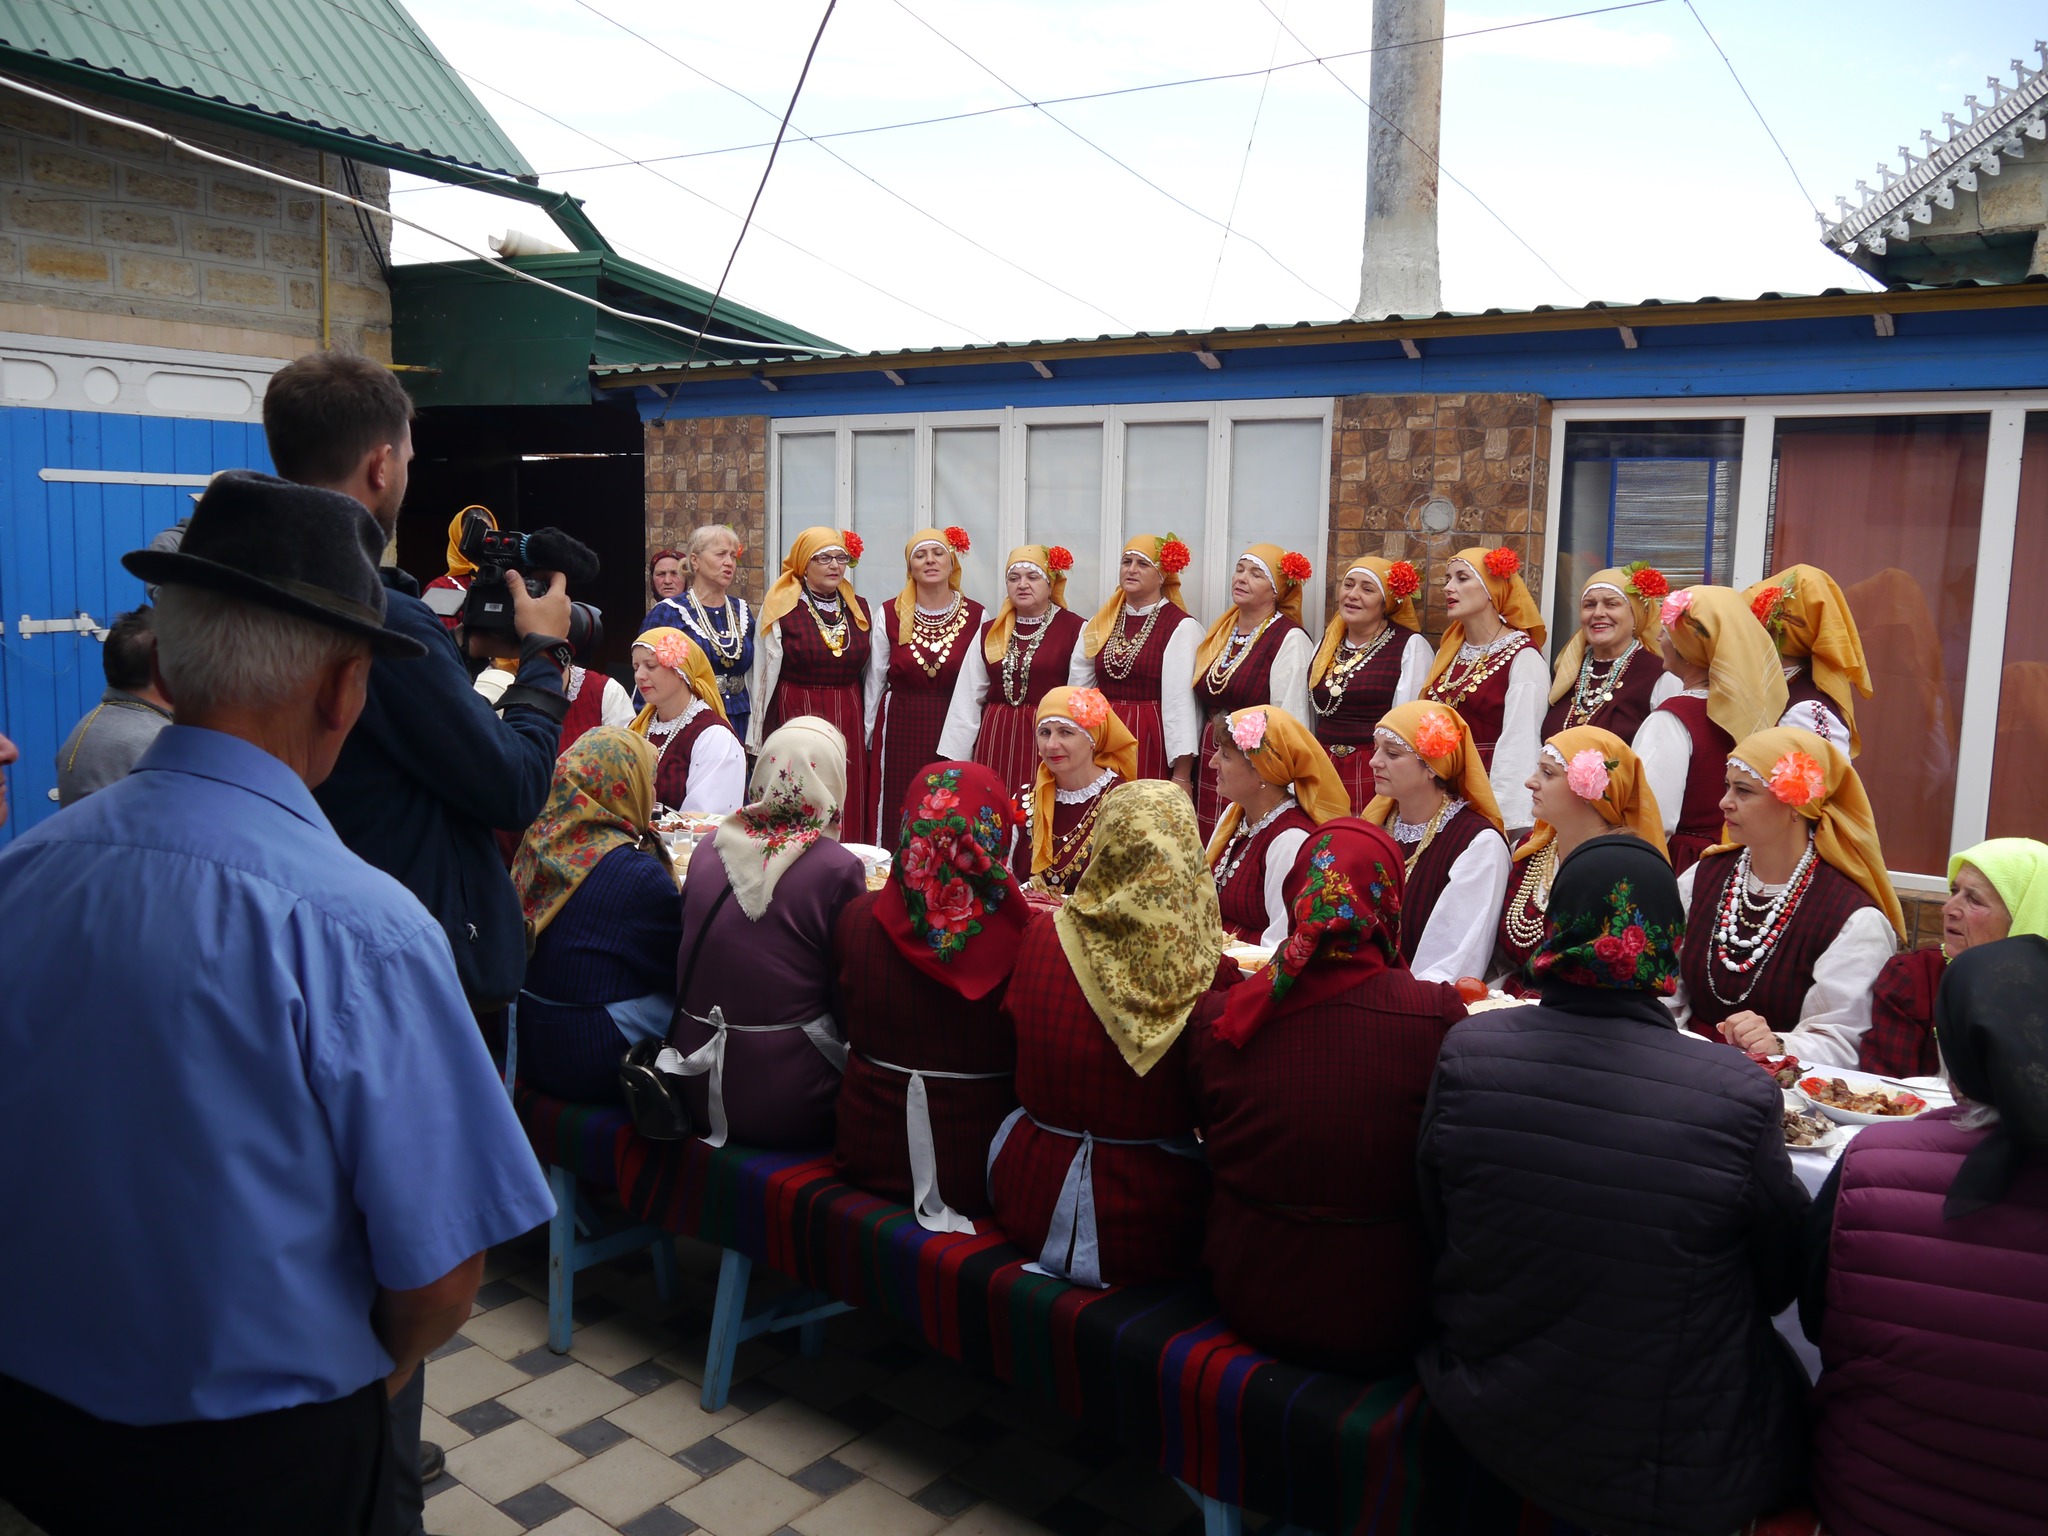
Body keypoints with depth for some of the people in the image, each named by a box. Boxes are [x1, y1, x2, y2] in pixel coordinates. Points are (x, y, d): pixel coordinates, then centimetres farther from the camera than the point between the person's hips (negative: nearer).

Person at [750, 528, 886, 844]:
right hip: (794, 719, -4)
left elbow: (875, 674, 14)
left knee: (849, 815, 4)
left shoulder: (861, 610, 10)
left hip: (848, 725, 4)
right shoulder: (780, 609, -3)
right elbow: (764, 676, -1)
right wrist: (756, 741, 1)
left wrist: (866, 729, 11)